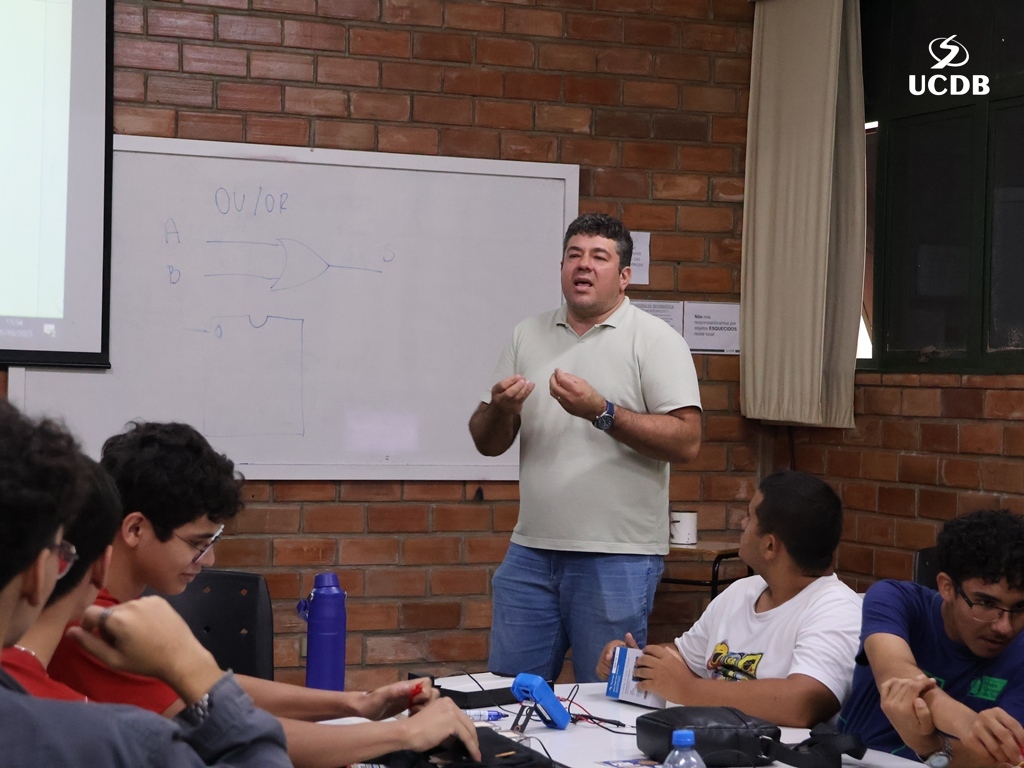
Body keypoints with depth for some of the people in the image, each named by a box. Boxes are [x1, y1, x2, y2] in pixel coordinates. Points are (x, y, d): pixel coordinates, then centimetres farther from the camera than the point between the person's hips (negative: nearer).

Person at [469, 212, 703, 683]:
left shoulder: (654, 339, -2)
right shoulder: (528, 336, 13)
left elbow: (686, 442, -12)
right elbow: (487, 444, 13)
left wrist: (601, 412, -20)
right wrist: (500, 410, -9)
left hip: (618, 558, -4)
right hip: (531, 552, 5)